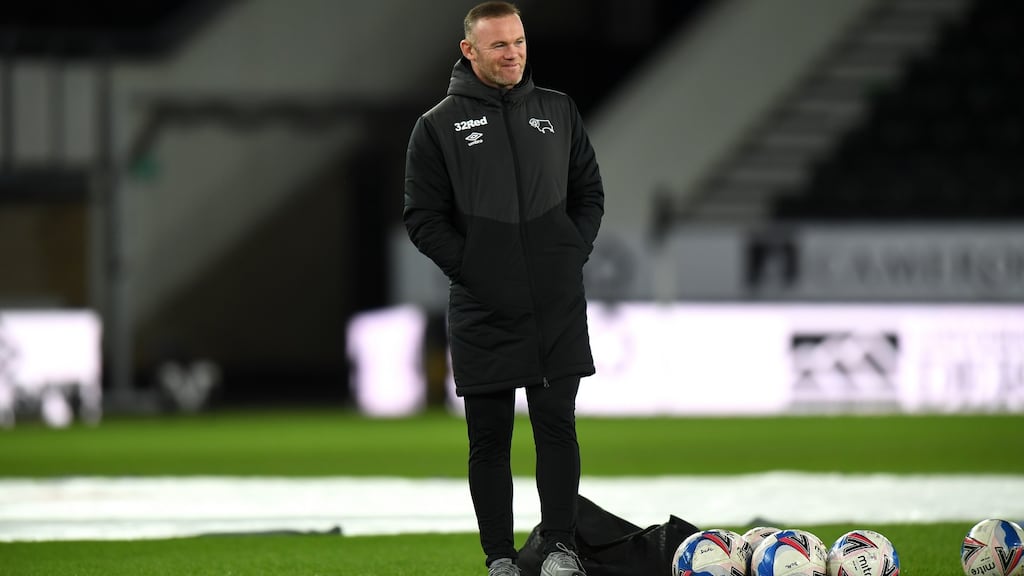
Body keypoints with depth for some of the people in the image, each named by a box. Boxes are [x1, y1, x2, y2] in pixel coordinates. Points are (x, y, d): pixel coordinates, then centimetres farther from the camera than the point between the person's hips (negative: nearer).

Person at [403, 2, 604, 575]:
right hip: (483, 312, -2)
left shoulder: (559, 112, 10)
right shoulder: (439, 127, 0)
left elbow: (590, 193, 15)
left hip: (558, 310, 2)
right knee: (490, 438, 3)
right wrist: (471, 269, -10)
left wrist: (573, 254, 2)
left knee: (557, 427, 0)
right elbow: (423, 217, -2)